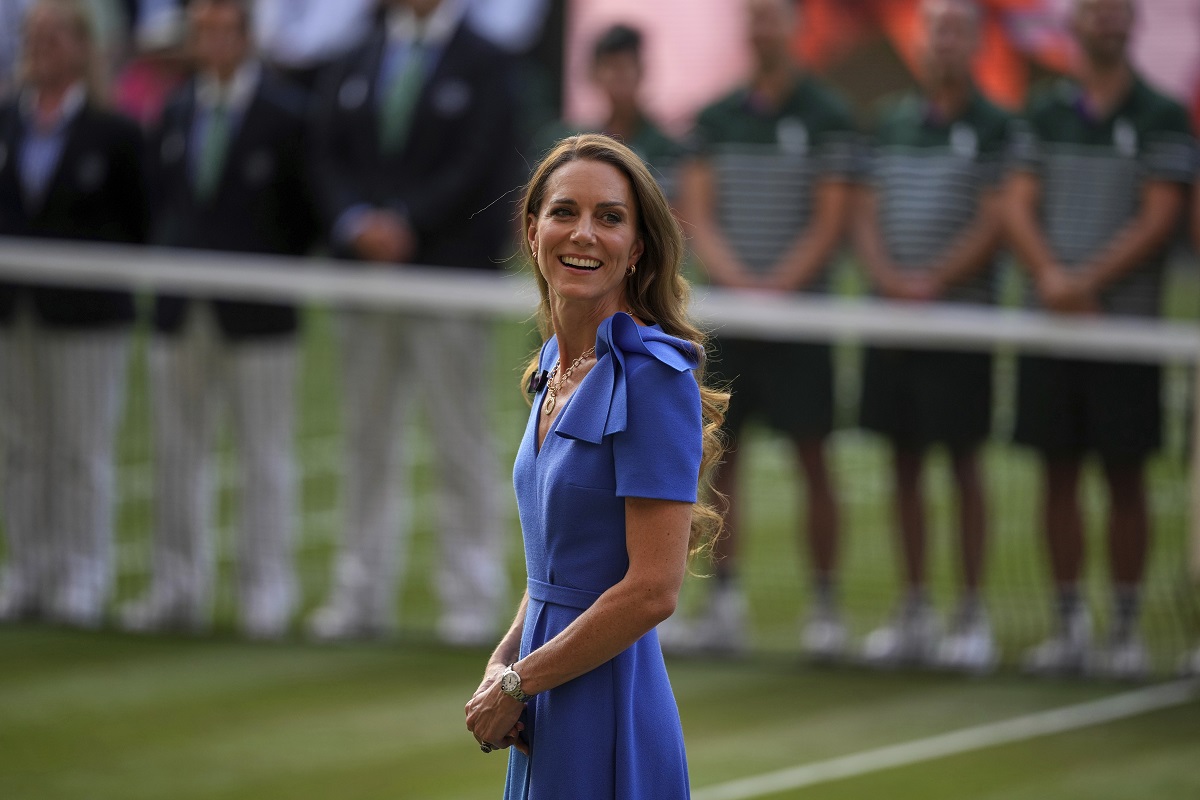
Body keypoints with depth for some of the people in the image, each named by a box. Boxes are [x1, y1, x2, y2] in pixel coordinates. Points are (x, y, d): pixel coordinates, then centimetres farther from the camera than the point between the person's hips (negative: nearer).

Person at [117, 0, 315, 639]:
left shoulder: (287, 114, -5)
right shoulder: (176, 113, 11)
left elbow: (307, 210, -2)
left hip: (255, 315, -5)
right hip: (180, 313, 5)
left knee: (265, 455, -1)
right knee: (176, 453, 7)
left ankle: (267, 597, 2)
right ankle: (178, 591, 13)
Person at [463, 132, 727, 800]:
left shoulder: (654, 375, -15)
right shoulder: (554, 369, 10)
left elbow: (652, 591, -19)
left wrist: (516, 684, -11)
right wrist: (502, 662, 2)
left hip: (609, 708, -8)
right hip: (546, 721, 8)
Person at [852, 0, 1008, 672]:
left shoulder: (993, 126, -2)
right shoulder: (892, 123, 12)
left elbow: (994, 223, -8)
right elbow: (868, 213, 10)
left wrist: (933, 281, -16)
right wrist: (887, 276, -7)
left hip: (960, 315, -5)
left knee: (964, 462, -3)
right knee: (905, 462, 7)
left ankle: (974, 614, 2)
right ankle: (915, 611, 13)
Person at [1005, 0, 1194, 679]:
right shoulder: (1045, 115, 10)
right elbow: (1019, 206, 4)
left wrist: (1089, 282, -16)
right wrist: (1050, 276, -14)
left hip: (1126, 317, -3)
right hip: (1051, 318, 3)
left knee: (1126, 475, -1)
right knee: (1059, 473, 4)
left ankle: (1126, 628, 5)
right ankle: (1070, 626, 10)